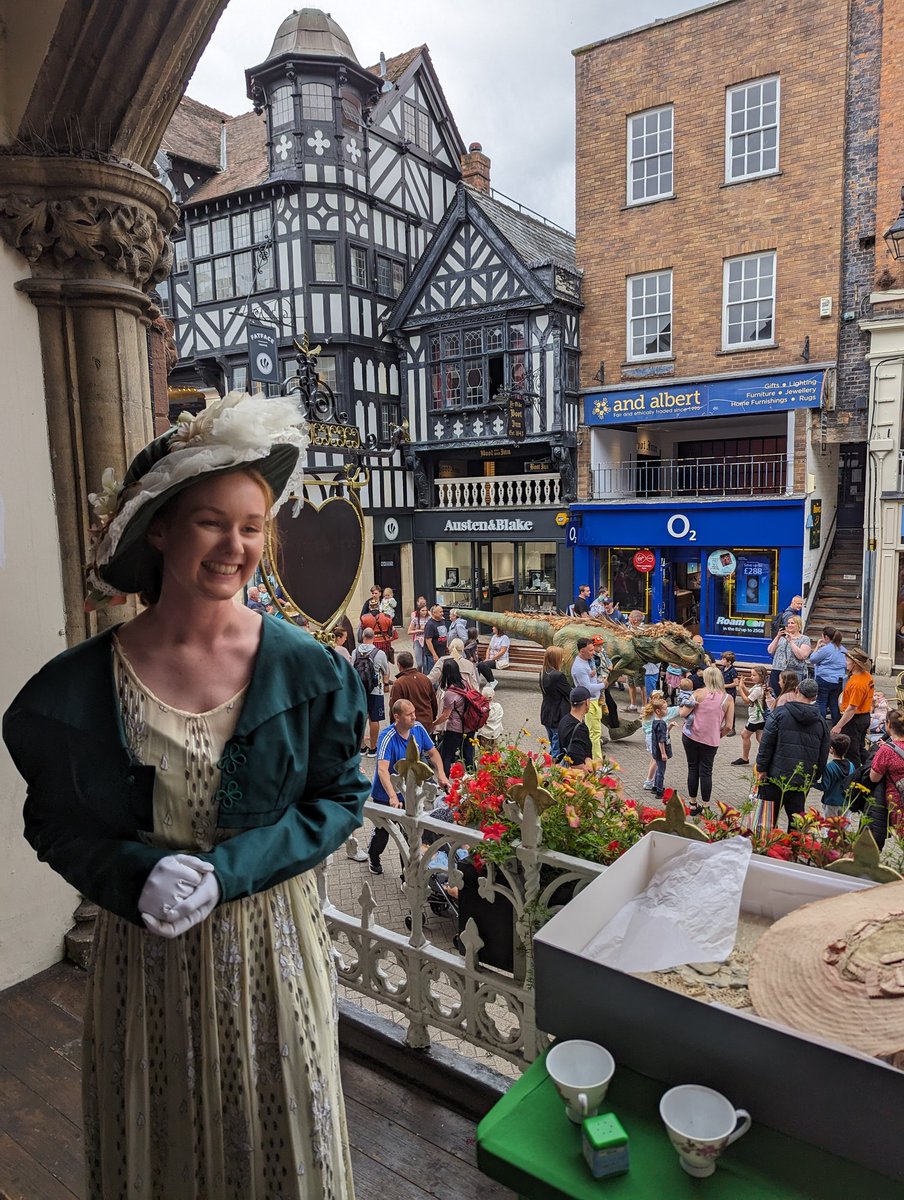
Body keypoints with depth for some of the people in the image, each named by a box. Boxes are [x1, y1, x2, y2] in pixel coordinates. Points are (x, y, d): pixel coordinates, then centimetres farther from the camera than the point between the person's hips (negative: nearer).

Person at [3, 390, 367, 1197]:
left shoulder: (305, 670, -14)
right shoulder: (81, 685, -12)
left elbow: (339, 797, -7)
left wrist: (226, 870, -19)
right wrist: (142, 876, -20)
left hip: (271, 940, 0)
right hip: (145, 947, 1)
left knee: (275, 1130, 22)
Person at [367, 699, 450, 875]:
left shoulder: (418, 728, -11)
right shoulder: (387, 737, -29)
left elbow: (432, 752, 2)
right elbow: (382, 770, -40)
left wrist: (441, 775, -13)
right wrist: (393, 797, -52)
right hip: (386, 795, -4)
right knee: (382, 831, 16)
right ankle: (373, 858, 46)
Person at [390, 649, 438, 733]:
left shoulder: (398, 684, -16)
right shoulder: (425, 678, 2)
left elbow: (394, 708, -12)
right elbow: (434, 702, 11)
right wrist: (432, 719, 25)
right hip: (428, 725, 6)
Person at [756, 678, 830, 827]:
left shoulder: (780, 713, -7)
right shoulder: (821, 722, 4)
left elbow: (766, 743, -8)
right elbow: (823, 755, 9)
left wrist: (761, 769, -3)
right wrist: (814, 777, 19)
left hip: (776, 776, -3)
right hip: (803, 782, 3)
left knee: (769, 818, 7)